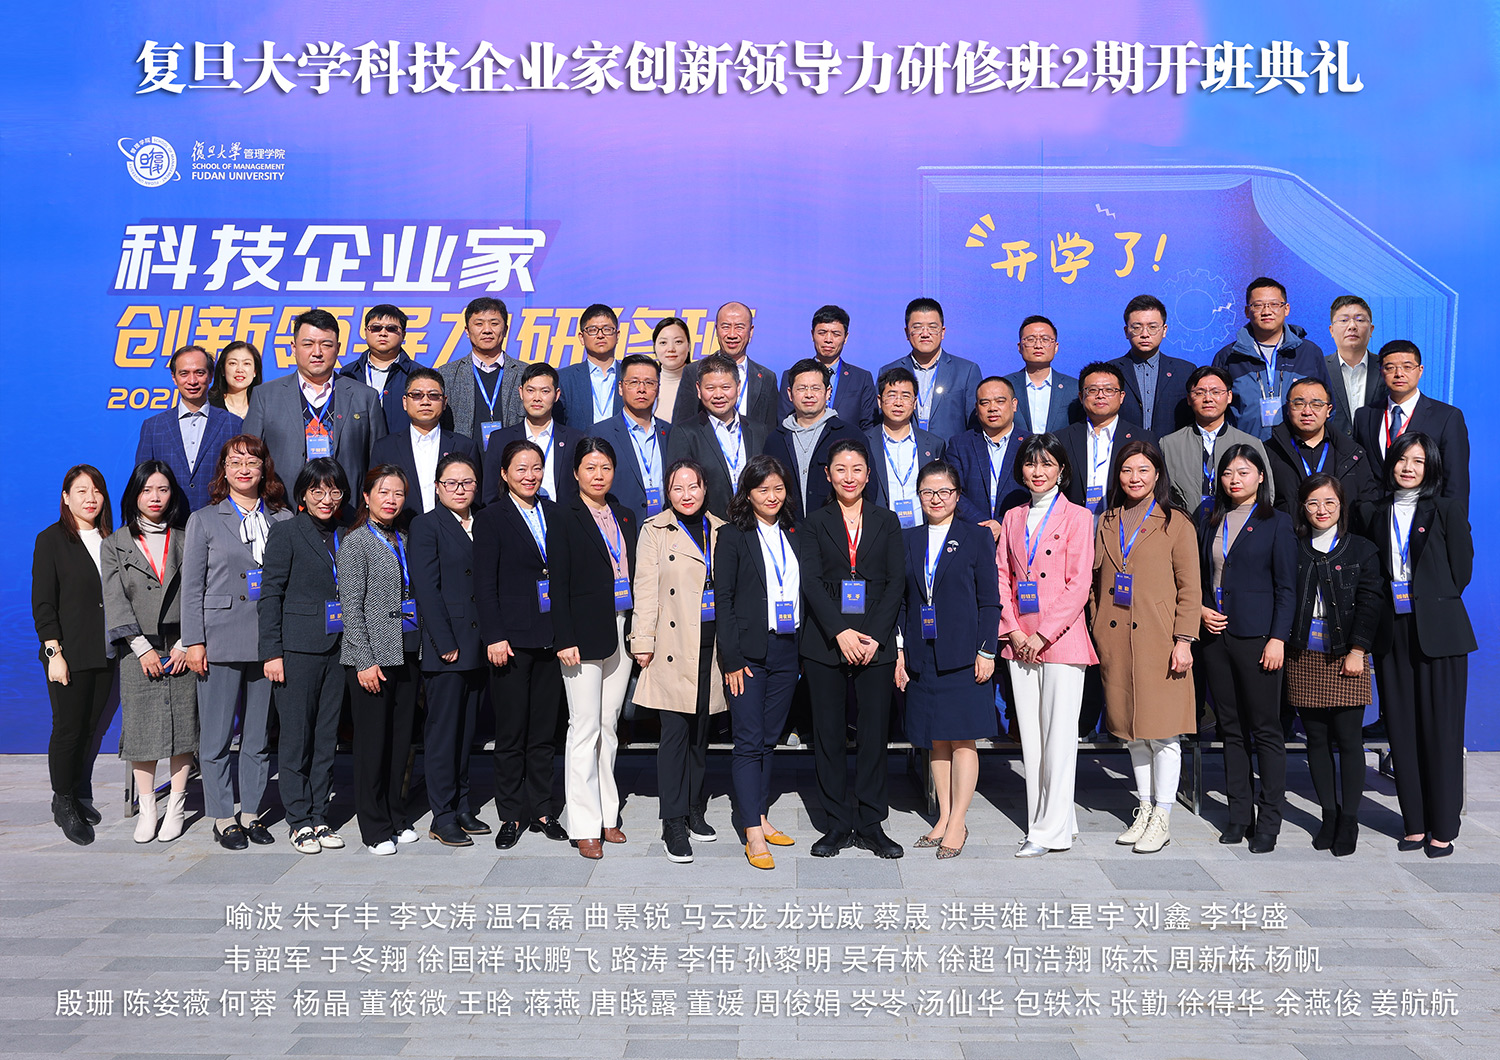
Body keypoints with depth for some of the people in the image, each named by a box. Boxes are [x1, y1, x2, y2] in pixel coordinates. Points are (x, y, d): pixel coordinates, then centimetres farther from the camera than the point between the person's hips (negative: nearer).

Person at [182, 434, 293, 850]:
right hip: (221, 640, -2)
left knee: (260, 735, 9)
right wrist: (194, 642, -5)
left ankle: (251, 813, 20)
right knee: (216, 736, 3)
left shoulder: (283, 520, 8)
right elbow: (192, 587, 2)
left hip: (270, 641, 2)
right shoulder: (204, 520, 4)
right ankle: (223, 818, 15)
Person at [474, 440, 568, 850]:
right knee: (511, 732, 3)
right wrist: (494, 637, -12)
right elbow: (484, 585, -5)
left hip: (551, 638, 4)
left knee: (545, 731, 10)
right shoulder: (491, 519, -2)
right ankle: (511, 815, 15)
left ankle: (541, 810, 21)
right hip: (511, 639, -4)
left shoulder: (554, 514, 11)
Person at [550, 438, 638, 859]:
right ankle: (585, 826, 5)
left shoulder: (624, 518, 13)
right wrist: (565, 640, -14)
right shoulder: (565, 520, -4)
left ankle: (607, 816, 22)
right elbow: (559, 585, -8)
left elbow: (632, 575, 14)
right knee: (585, 728, -3)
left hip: (621, 632, 6)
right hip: (585, 634, -6)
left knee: (609, 726, 12)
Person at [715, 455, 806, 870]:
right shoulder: (733, 536, -3)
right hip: (748, 651, -5)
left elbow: (807, 591, 15)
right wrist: (731, 659, -11)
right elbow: (723, 599, -6)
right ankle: (753, 835, -2)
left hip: (787, 649, 5)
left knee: (770, 738, 12)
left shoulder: (794, 535, 12)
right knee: (749, 741, -5)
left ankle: (760, 817, 23)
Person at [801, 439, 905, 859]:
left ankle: (870, 824, 14)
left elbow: (897, 581, 2)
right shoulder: (815, 523, 7)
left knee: (874, 733, 2)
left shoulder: (887, 522, 10)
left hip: (876, 643, 0)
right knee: (829, 733, 3)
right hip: (825, 643, 0)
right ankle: (837, 824, 14)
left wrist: (874, 635, -9)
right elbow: (811, 581, -2)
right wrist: (840, 632, -14)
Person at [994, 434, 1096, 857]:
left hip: (1061, 640, -5)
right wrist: (1013, 630, -2)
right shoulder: (1012, 518, 14)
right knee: (1030, 735, 8)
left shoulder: (1077, 517, -1)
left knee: (1059, 734, -4)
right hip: (1019, 643, 5)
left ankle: (1052, 830, 3)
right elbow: (1002, 577, 11)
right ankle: (1048, 820, 18)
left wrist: (1043, 635, -12)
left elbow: (1078, 585, -7)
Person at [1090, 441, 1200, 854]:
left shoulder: (1176, 525, 0)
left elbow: (1190, 589, -2)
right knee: (1131, 730, 11)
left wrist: (1184, 641, -9)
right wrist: (1097, 633, 9)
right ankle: (1144, 809, 23)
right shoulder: (1107, 523, 12)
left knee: (1163, 730, -1)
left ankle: (1162, 817, 11)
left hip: (1158, 642, -4)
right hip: (1116, 642, 4)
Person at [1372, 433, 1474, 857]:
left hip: (1437, 629, -4)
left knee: (1441, 727, -2)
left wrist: (1434, 604, 1)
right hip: (1393, 631, 4)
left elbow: (1461, 568, 0)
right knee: (1402, 727, 5)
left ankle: (1443, 827, 7)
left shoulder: (1447, 509, 2)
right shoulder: (1380, 514, 12)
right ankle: (1414, 823, 14)